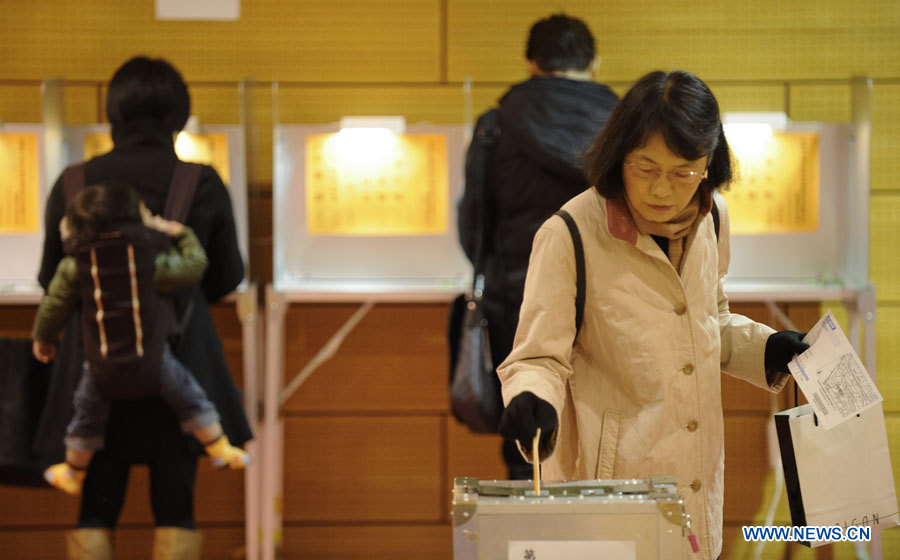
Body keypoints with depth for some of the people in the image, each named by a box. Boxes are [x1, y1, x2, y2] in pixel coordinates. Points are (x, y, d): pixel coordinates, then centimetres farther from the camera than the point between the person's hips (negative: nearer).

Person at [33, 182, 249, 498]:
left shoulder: (73, 267, -7)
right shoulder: (153, 260, -11)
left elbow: (54, 306, 1)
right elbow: (193, 267, -2)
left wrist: (43, 337, 20)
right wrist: (182, 235, 15)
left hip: (102, 367, 2)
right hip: (152, 361, -2)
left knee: (88, 415, 22)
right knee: (189, 397, 19)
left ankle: (73, 474, 38)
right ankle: (220, 450, 24)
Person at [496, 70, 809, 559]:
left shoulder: (710, 218, 4)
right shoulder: (569, 237, -15)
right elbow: (538, 356, -11)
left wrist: (766, 349, 6)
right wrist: (533, 403, -31)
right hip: (606, 479, -5)